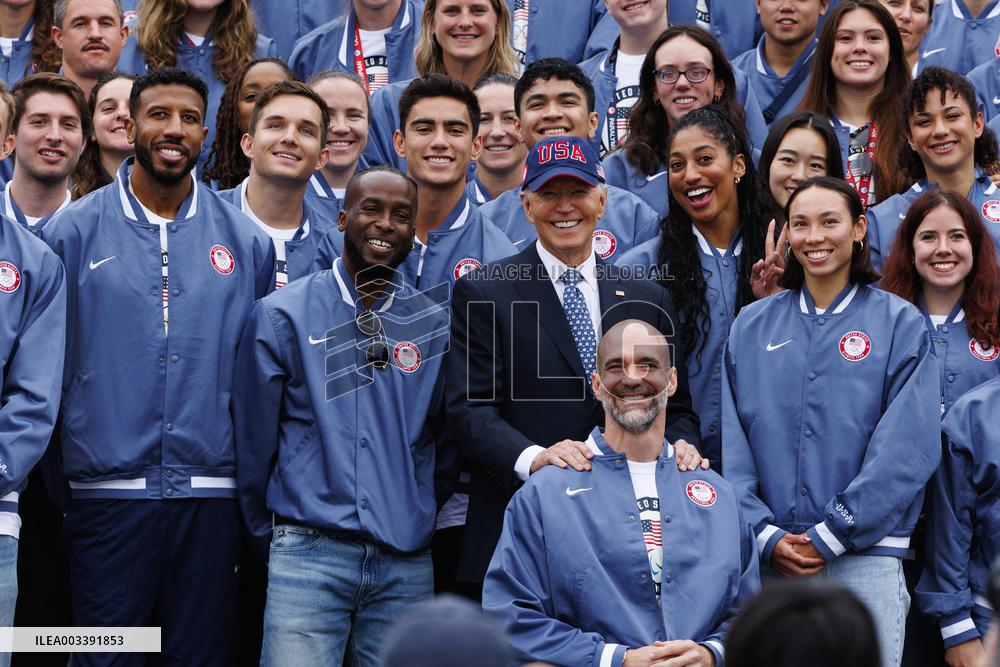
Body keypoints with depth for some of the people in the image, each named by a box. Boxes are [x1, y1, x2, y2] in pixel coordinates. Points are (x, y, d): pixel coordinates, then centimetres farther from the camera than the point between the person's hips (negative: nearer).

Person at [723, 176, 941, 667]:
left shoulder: (900, 325, 3)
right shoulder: (751, 327, 11)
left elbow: (907, 448, -6)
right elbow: (732, 443, 6)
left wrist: (831, 535, -11)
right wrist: (766, 535, -7)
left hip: (864, 557, -2)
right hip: (766, 557, 2)